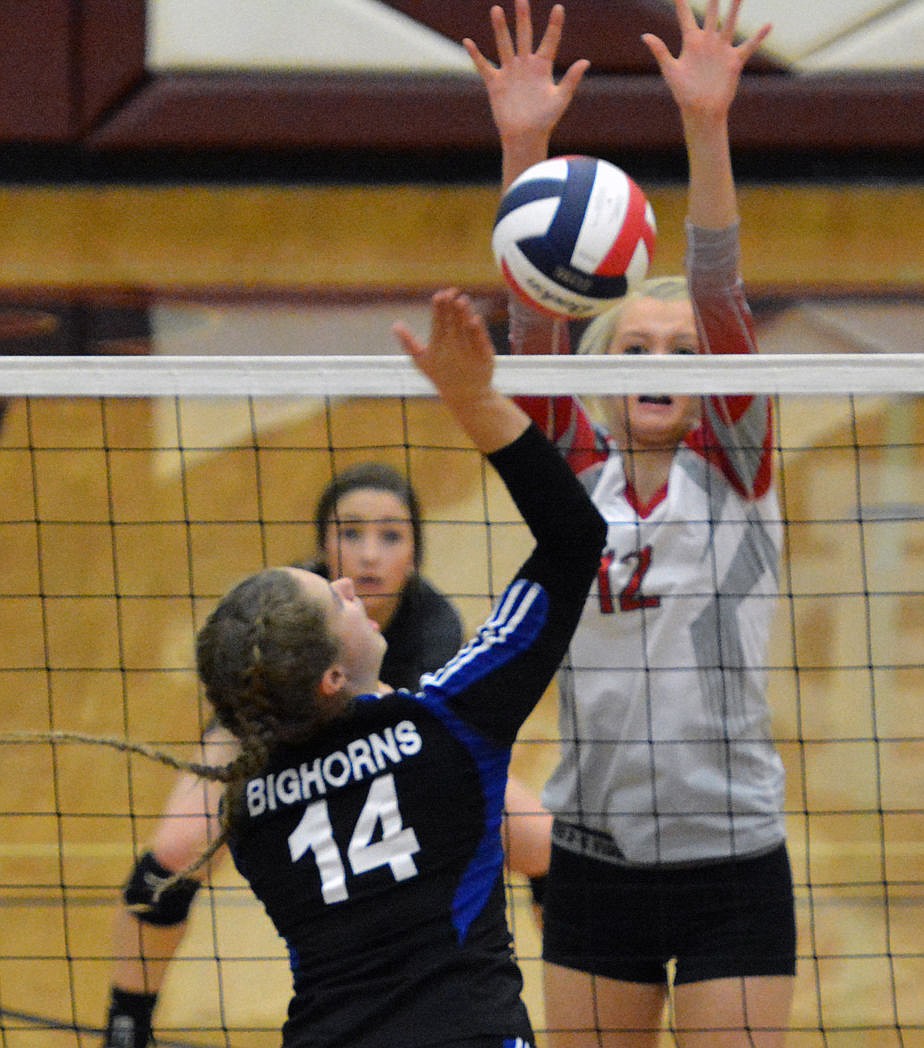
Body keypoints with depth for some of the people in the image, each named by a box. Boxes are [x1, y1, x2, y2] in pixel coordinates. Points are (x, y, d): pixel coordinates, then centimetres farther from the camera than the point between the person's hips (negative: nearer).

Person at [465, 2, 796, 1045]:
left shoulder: (734, 468, 0)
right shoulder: (573, 472, 5)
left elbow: (721, 300, -14)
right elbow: (533, 320, -9)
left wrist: (707, 127, -27)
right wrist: (521, 149, -23)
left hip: (731, 862, -2)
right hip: (594, 865, 3)